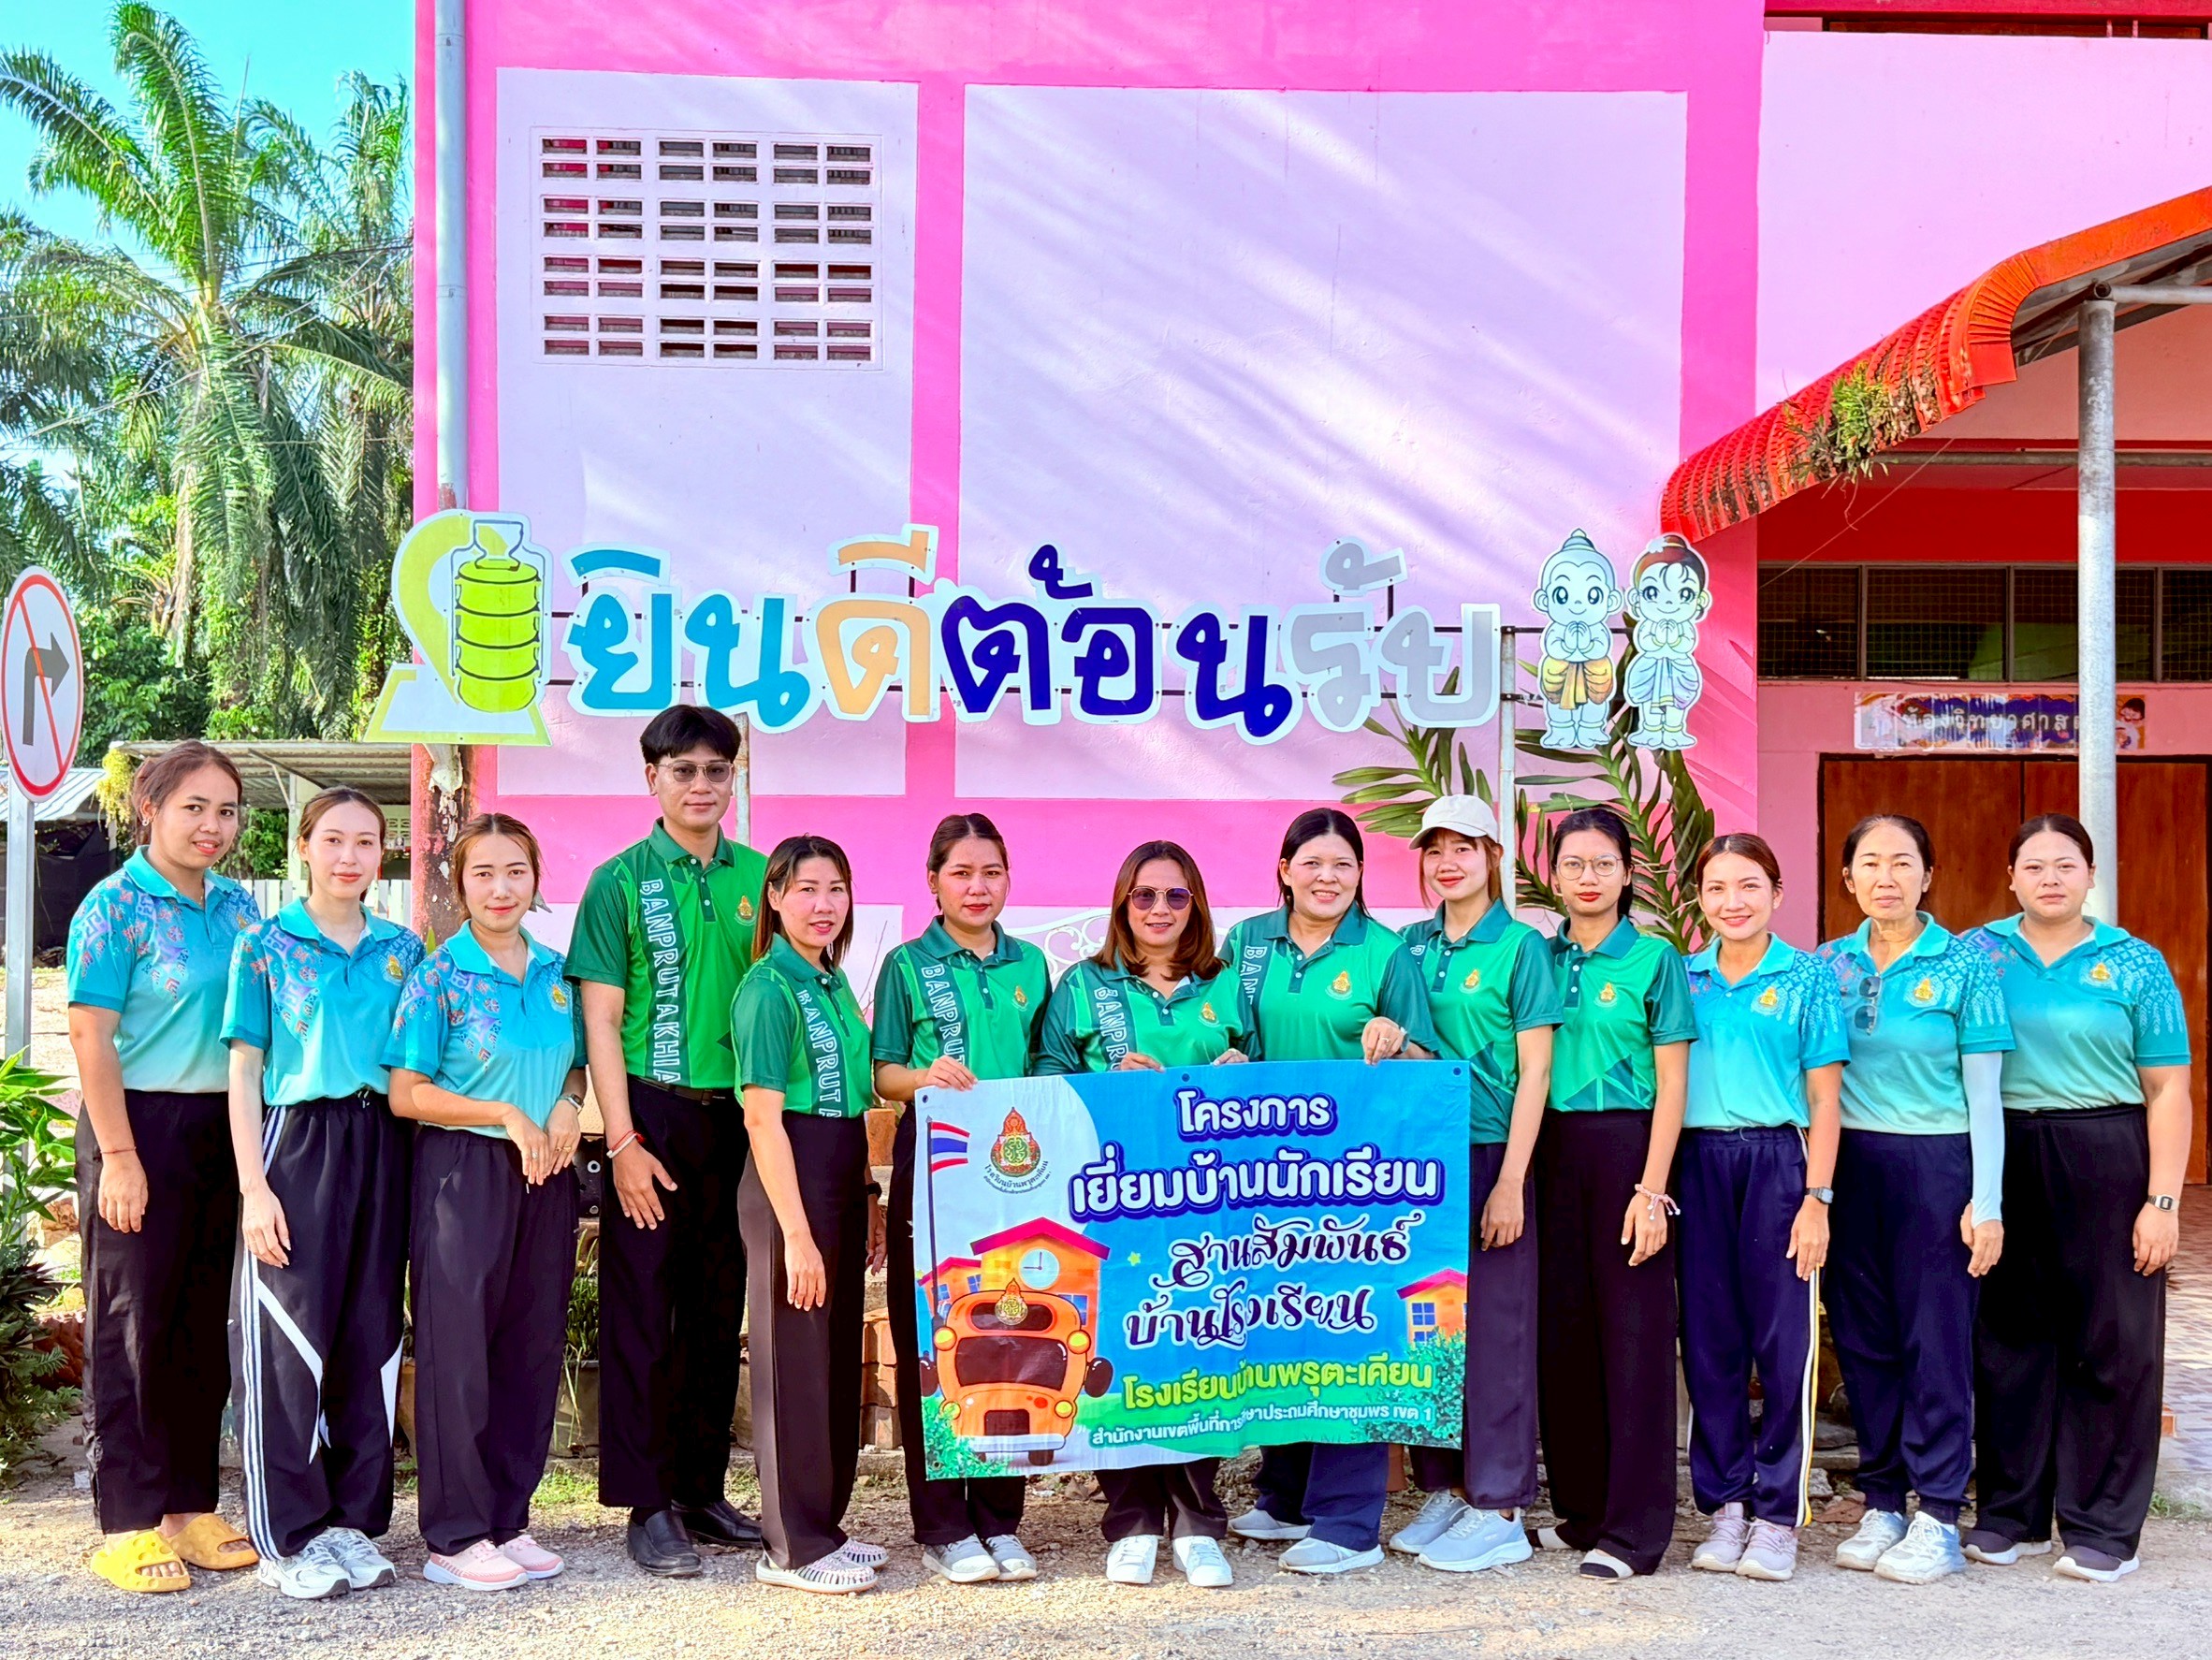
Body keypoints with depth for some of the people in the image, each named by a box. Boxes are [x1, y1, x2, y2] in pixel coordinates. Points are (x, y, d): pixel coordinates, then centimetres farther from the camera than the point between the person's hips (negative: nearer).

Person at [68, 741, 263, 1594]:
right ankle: (128, 1524, 9)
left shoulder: (238, 906, 9)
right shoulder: (115, 906, -8)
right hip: (142, 1124, -6)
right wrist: (118, 1156, -16)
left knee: (206, 1322, 11)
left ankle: (189, 1506, 21)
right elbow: (91, 1033, -12)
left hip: (224, 1129, 6)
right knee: (132, 1323, 1)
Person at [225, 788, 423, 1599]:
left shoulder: (403, 949, 10)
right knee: (289, 1336, -2)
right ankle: (288, 1537, 9)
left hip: (382, 1148, 4)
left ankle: (354, 1519, 19)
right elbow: (244, 1072, -1)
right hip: (297, 1143, -3)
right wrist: (253, 1187, -9)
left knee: (372, 1334, 7)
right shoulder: (266, 945, 1)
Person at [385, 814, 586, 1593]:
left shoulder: (556, 972, 9)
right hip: (463, 1172, -5)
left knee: (534, 1345, 9)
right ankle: (456, 1535, 10)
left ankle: (509, 1520, 21)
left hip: (544, 1177, 5)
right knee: (459, 1347, -1)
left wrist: (567, 1107, -3)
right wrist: (505, 1117, -14)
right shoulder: (439, 975, -6)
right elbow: (406, 1094, -8)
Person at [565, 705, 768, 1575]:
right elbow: (601, 1020, -5)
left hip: (741, 1117, 4)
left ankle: (703, 1492, 22)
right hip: (655, 1113, -3)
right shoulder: (621, 880, -2)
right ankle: (647, 1505, 9)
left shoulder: (758, 876, 8)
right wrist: (623, 1143, -11)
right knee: (644, 1310, 1)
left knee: (719, 1309, 10)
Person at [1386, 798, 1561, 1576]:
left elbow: (1534, 1072, -8)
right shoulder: (1410, 946, 9)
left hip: (1489, 1154, -5)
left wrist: (1510, 1182, -14)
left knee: (1493, 1328, 0)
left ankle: (1498, 1509, 8)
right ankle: (1442, 1489, 21)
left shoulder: (1520, 946, -5)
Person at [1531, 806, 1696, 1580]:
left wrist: (1652, 1189, -11)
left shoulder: (1654, 958, -1)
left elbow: (1671, 1085, -4)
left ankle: (1634, 1526, 5)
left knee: (1633, 1329, -2)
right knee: (1561, 1326, 7)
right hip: (1552, 1147, 4)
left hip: (1626, 1145, -4)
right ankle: (1580, 1507, 20)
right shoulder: (1543, 957, 10)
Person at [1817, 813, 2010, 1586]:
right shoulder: (1830, 965, 7)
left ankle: (1938, 1517, 10)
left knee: (1935, 1339, 0)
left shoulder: (1963, 966, -2)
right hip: (1849, 1165, 4)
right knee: (1863, 1338, 8)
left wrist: (1987, 1202, -7)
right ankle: (1882, 1505, 20)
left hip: (1935, 1166, -3)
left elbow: (1983, 1092, -3)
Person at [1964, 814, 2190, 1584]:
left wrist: (2162, 1201, -8)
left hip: (2105, 1164, -1)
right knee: (2008, 1339, 9)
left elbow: (2168, 1092, 0)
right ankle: (2011, 1513, 22)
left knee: (2111, 1342, 3)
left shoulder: (2135, 965, 1)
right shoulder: (1977, 954, 5)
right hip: (2002, 1164, 2)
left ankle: (2103, 1527, 15)